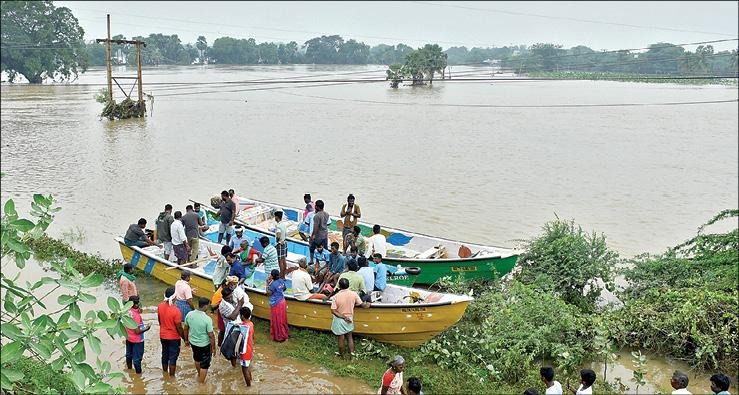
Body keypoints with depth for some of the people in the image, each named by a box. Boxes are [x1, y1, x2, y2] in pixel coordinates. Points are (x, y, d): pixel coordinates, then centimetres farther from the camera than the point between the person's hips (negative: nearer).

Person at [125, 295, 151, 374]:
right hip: (137, 340, -8)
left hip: (128, 338, 8)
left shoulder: (127, 311, -10)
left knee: (129, 355, 27)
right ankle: (138, 373, 21)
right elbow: (137, 331, -27)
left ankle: (129, 369, 47)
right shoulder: (136, 315, -32)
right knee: (137, 358, 8)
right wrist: (146, 328, -14)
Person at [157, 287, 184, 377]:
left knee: (165, 355, 22)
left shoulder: (160, 306, -10)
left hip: (163, 335, 6)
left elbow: (159, 321, 6)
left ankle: (165, 373, 38)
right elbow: (179, 327, -20)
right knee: (173, 358, 8)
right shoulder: (176, 311, -29)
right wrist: (184, 337, -5)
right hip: (174, 337, -6)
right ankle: (171, 377, 18)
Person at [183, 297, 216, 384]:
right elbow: (211, 335, -21)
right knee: (204, 365, 12)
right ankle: (201, 383, 22)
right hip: (204, 345, -6)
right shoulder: (207, 319, -28)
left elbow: (186, 329, 2)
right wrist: (213, 348, -6)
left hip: (193, 342, 6)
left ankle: (199, 375, 55)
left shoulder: (189, 315, -13)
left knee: (197, 359, 32)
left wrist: (186, 340, 19)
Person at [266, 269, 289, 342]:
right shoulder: (281, 281, -1)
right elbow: (285, 288, 16)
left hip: (276, 304, -8)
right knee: (282, 319, 19)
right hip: (282, 302, 8)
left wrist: (268, 284, -15)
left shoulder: (273, 284, -25)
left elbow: (268, 293, -20)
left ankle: (279, 337, 12)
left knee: (277, 321, 4)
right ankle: (283, 335, 30)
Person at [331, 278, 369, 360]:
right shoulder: (353, 294, -14)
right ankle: (351, 355, 19)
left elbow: (333, 311, -20)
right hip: (350, 319, 2)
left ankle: (341, 355, 29)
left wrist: (343, 316, -15)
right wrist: (367, 305, 16)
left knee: (341, 338, 13)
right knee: (350, 337, 19)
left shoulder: (336, 296, -19)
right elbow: (361, 304, -4)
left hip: (339, 320, -2)